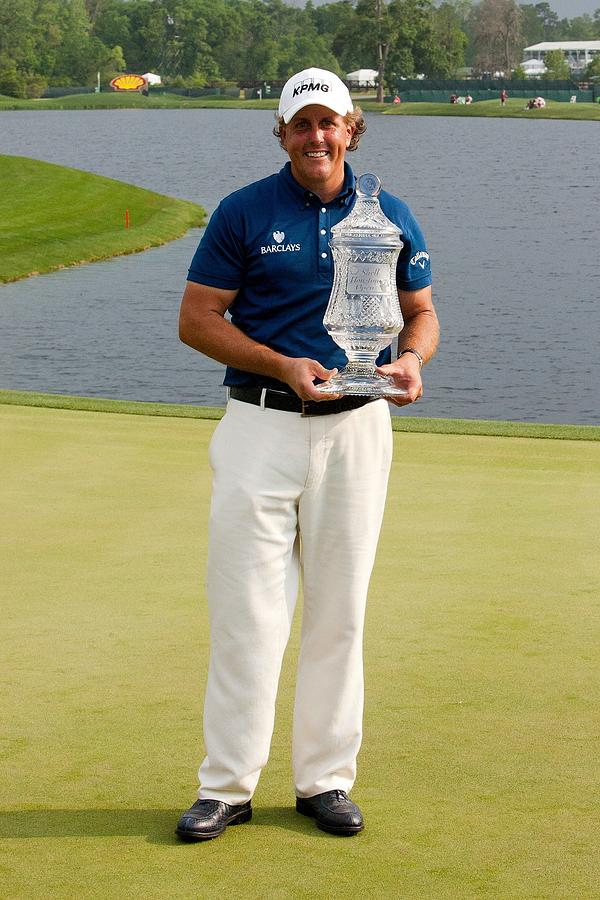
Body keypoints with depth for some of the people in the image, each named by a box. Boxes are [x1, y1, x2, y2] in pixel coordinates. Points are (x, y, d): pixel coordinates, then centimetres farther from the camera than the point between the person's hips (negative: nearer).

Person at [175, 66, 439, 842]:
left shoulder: (390, 217, 6)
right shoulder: (244, 213, -1)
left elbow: (420, 312, 14)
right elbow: (197, 319, -2)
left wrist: (411, 358, -10)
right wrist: (283, 366, -15)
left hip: (356, 428, 2)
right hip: (260, 427, -2)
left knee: (339, 612, 8)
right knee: (246, 610, -2)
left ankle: (325, 778, 19)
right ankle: (226, 786, 6)